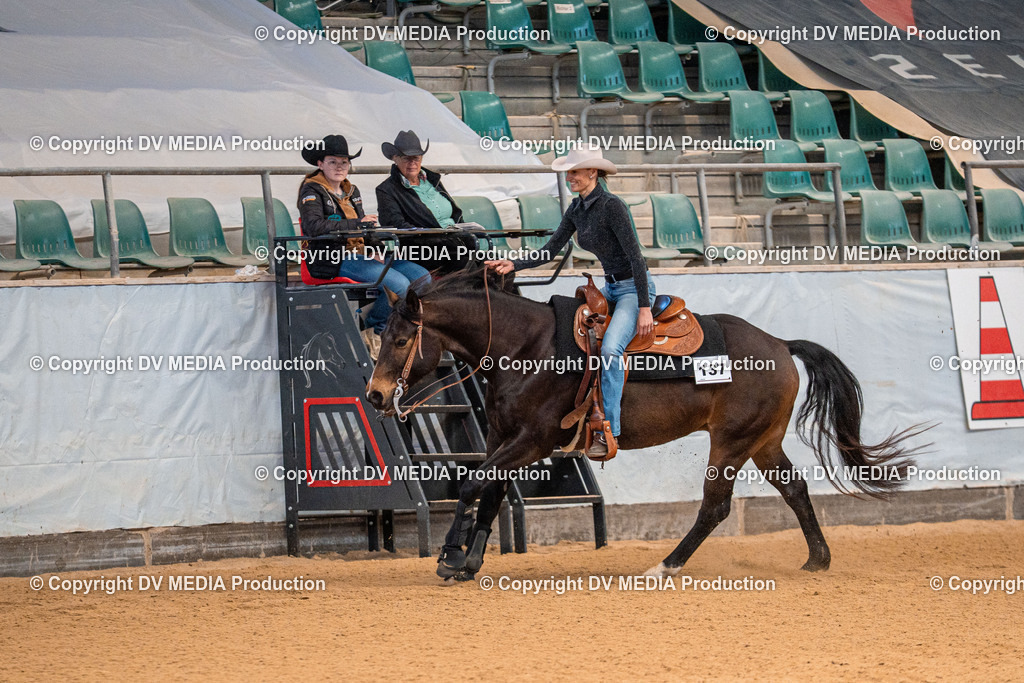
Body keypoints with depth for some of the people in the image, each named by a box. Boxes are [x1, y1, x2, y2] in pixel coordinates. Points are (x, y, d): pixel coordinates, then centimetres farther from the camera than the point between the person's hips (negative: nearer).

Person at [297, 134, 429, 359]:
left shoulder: (351, 191, 22)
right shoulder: (312, 190, -2)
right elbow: (313, 226, -19)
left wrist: (377, 251, 4)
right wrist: (357, 223, -16)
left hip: (360, 255, 8)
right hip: (334, 260, -8)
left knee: (422, 276, -7)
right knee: (398, 284, -26)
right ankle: (373, 331, -4)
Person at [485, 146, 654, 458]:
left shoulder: (611, 206, -20)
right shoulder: (577, 209, 6)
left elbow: (635, 256, -21)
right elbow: (551, 251, 8)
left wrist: (644, 308, -23)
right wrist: (514, 265, -7)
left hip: (635, 287, -10)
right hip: (610, 288, 10)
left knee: (610, 349, -28)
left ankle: (607, 431, -28)